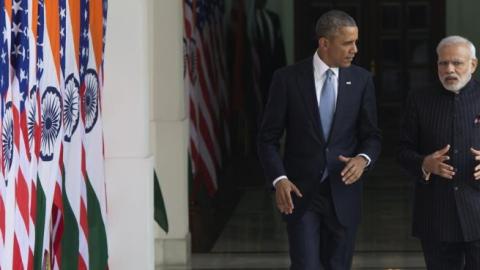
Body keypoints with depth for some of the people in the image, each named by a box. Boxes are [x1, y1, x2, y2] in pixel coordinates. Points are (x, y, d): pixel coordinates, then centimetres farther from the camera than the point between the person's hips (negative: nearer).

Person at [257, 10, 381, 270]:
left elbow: (372, 136, 8)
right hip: (300, 193, -3)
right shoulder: (288, 78, -4)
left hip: (342, 193, 3)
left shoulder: (361, 80, 3)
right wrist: (279, 179, -16)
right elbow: (268, 138, -2)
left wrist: (363, 159, -15)